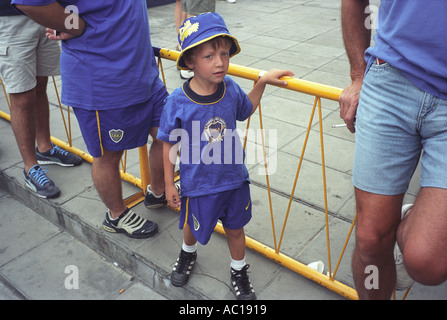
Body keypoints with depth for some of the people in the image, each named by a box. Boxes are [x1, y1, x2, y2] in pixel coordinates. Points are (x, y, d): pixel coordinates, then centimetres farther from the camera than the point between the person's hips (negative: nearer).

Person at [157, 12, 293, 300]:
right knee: (193, 227, 24)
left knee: (236, 229, 20)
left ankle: (239, 273, 47)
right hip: (198, 183, -2)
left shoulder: (230, 88, -12)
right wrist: (169, 184, -4)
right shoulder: (178, 102, -22)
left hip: (234, 179, 2)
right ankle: (188, 254, 60)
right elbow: (169, 144, -10)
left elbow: (245, 110, 11)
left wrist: (262, 82, 1)